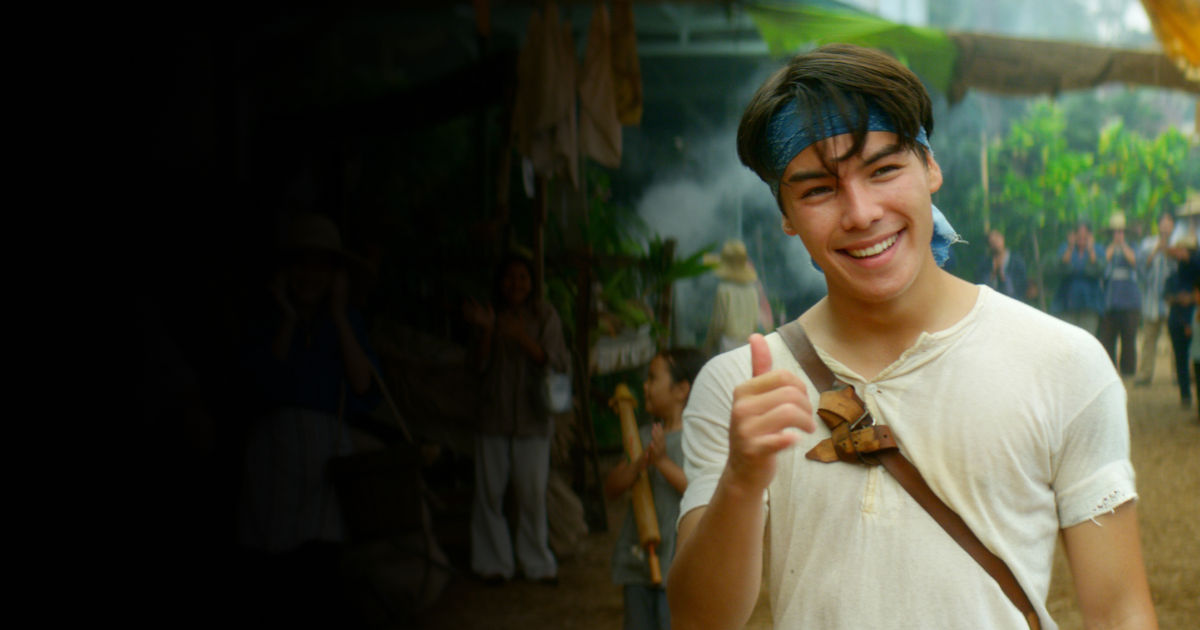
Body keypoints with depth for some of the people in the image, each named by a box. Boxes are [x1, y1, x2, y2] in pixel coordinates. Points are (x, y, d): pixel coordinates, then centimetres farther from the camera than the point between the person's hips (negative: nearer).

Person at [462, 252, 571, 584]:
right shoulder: (492, 315, 6)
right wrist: (485, 329, -18)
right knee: (489, 490, 1)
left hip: (532, 416, -1)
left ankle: (538, 563, 13)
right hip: (493, 414, 2)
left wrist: (523, 338, -21)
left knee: (533, 491, -1)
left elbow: (558, 362, -9)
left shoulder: (545, 315, 1)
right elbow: (481, 363, -2)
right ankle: (494, 562, 13)